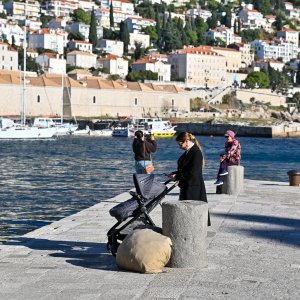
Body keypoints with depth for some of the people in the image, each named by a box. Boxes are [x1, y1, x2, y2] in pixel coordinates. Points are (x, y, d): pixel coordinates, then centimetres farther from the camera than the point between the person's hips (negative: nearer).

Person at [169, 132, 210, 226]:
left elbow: (192, 173, -22)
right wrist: (174, 173, 3)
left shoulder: (196, 153, -18)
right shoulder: (187, 152, 11)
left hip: (194, 188, -10)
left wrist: (177, 177, -14)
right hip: (186, 186, 10)